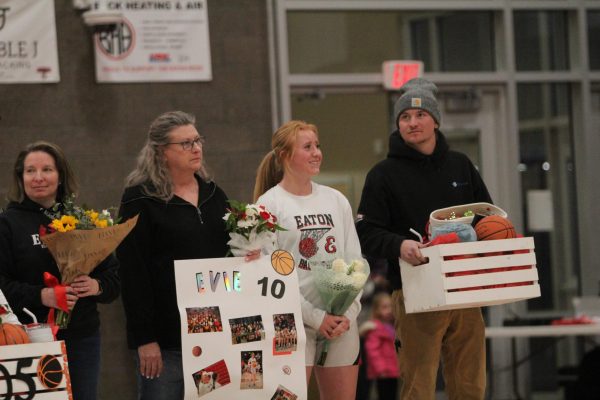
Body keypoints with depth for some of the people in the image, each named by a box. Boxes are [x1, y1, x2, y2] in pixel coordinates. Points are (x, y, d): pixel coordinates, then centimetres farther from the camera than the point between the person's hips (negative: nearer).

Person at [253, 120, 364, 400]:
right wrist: (315, 317, -11)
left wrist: (349, 312, -3)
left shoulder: (336, 200, 14)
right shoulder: (269, 204, -1)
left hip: (341, 321, 5)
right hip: (293, 323, -4)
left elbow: (355, 263, 12)